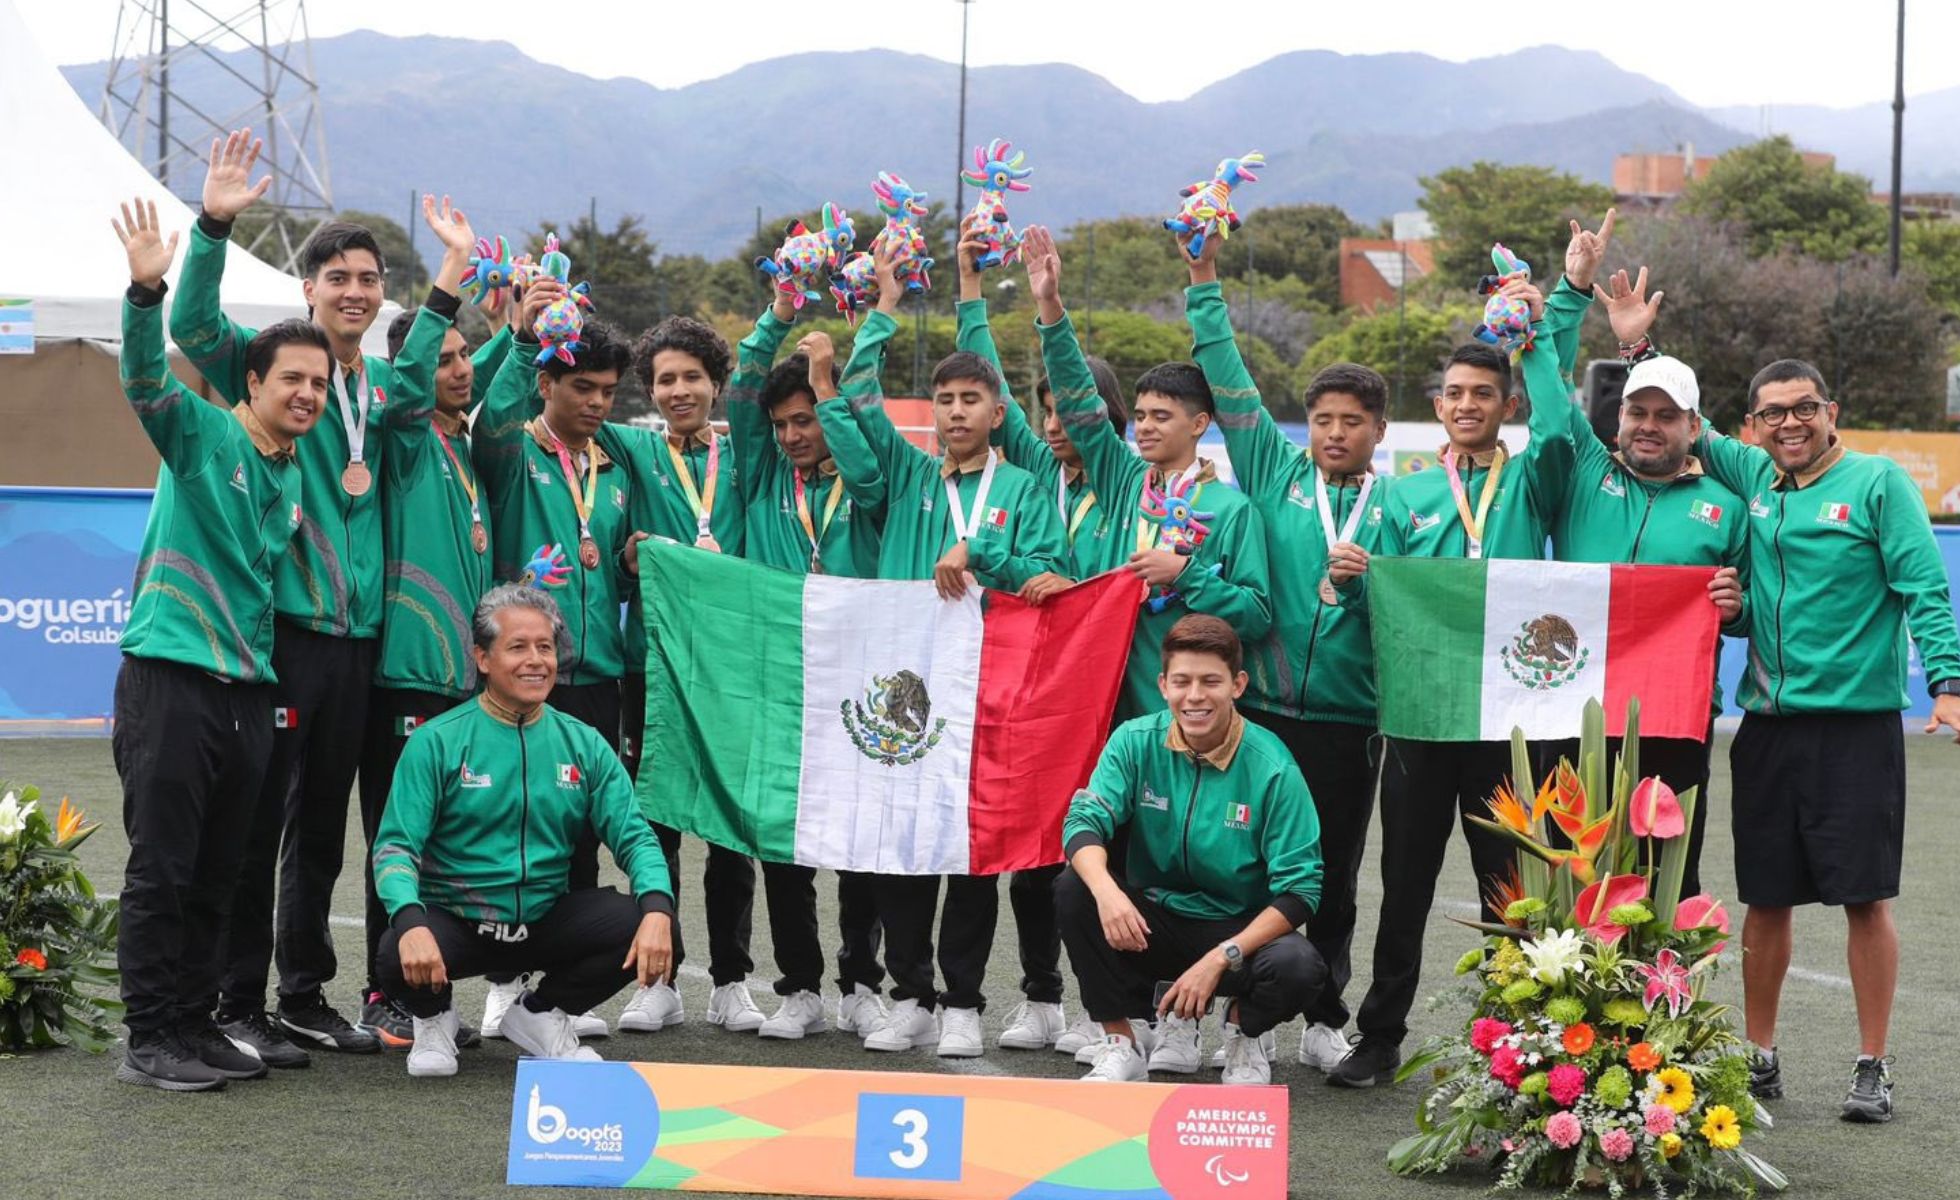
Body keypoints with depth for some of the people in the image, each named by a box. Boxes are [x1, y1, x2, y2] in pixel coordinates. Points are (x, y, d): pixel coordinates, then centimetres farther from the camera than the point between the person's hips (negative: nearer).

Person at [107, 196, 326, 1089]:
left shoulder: (297, 478, 16)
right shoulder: (204, 434, -5)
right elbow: (146, 381, -22)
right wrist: (146, 290, -36)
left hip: (247, 687, 7)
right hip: (171, 673, -7)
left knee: (217, 874, 10)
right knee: (161, 868, -4)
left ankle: (195, 1027, 19)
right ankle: (149, 1040, 2)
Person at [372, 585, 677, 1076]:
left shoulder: (583, 744, 5)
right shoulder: (438, 742, -6)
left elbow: (634, 837, 1)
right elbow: (395, 846, -11)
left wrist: (657, 909, -21)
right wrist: (411, 923, -32)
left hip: (546, 919, 3)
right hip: (454, 920, -3)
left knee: (642, 926, -21)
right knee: (399, 958, -35)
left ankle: (541, 1014, 8)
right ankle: (435, 1015, 6)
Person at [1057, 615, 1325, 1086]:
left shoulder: (1272, 767, -14)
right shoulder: (1136, 742, -7)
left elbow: (1300, 890, -16)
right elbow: (1084, 822, -17)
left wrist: (1218, 960, -26)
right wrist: (1106, 890, -39)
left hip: (1238, 930, -2)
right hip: (1149, 924, 2)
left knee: (1298, 966, -33)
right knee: (1073, 890, -25)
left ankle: (1243, 1030, 4)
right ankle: (1119, 1044, -9)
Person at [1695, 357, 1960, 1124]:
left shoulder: (1877, 482, -3)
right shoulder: (1750, 478, 9)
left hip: (1856, 722, -4)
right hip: (1767, 722, 4)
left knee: (1865, 897, -2)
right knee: (1765, 897, 10)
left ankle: (1873, 1067, 8)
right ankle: (1758, 1058, 23)